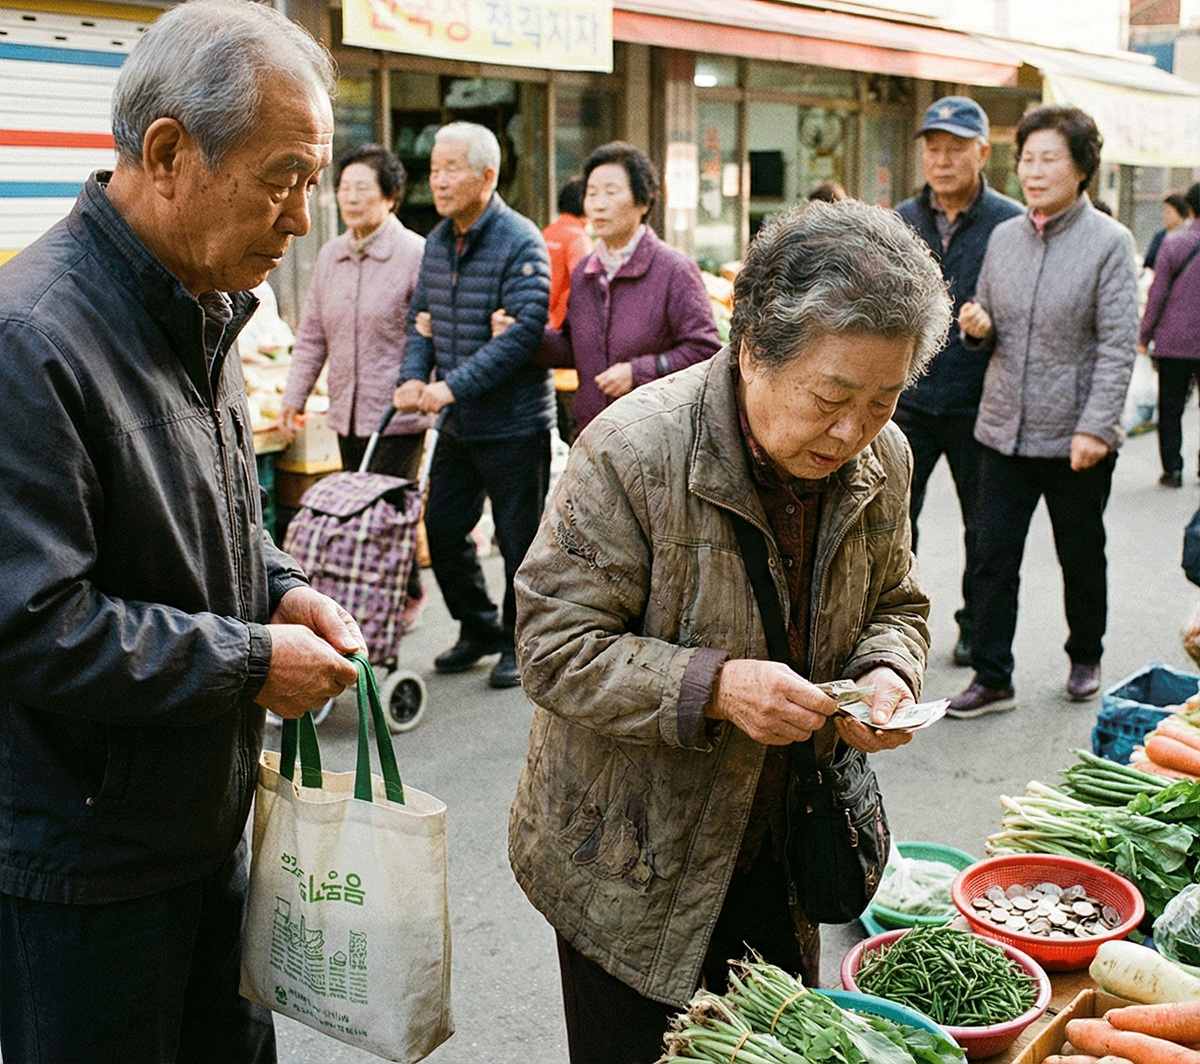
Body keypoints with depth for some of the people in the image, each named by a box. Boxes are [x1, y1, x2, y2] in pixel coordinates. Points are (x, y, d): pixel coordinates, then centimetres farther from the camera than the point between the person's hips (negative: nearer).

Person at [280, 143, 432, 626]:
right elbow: (312, 335, 16)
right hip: (347, 412, 6)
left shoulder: (416, 254, -10)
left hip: (399, 413, -6)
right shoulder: (330, 255, 10)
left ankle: (407, 595, 16)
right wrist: (293, 397, 13)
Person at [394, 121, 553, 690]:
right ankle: (478, 629, 31)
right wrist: (414, 377, -6)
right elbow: (422, 316, 13)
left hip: (514, 423, -7)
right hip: (457, 423, 7)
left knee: (519, 539, 4)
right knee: (443, 528, 12)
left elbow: (524, 329, -23)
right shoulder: (437, 241, 8)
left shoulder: (520, 242, -15)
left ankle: (519, 644, 22)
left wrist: (455, 386, -26)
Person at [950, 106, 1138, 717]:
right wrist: (978, 328, -7)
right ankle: (991, 679, 11)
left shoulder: (1108, 242, -8)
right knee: (993, 558, 2)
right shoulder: (1003, 237, 7)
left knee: (1081, 558, 13)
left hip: (1074, 438, -4)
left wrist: (1096, 426, -19)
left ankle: (1086, 659, 34)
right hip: (1005, 430, 4)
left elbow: (1118, 345, -12)